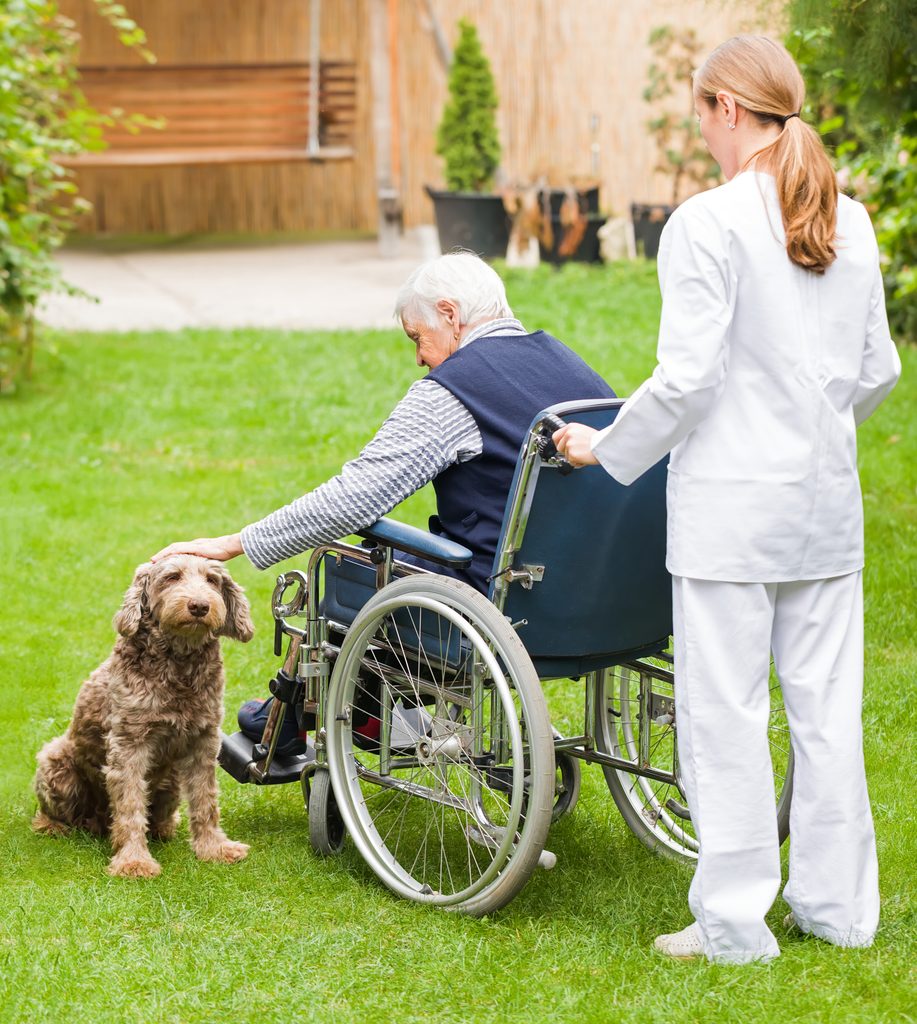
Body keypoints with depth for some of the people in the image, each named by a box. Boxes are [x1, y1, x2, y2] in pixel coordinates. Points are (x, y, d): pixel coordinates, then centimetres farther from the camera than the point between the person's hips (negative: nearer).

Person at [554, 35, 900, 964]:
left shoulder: (706, 224, -14)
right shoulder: (850, 223, 6)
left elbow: (687, 378, -16)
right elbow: (877, 368, 12)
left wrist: (606, 447, -2)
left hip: (731, 503, -6)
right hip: (827, 500, 7)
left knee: (725, 710, 2)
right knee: (825, 702, 13)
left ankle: (735, 920, 8)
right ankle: (837, 904, 21)